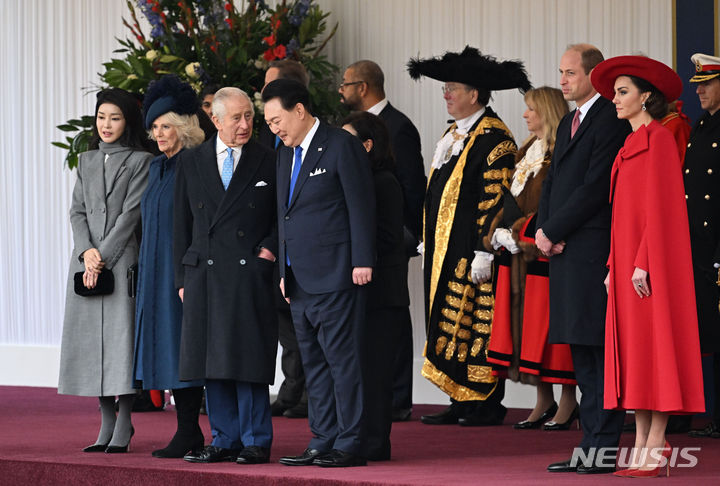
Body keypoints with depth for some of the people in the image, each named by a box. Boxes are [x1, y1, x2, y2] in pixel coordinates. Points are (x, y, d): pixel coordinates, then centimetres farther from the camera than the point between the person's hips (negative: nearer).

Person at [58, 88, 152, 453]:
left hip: (121, 256, -5)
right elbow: (77, 210, 10)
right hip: (87, 257, 5)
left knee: (121, 331, -9)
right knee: (91, 337, 2)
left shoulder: (140, 161, 2)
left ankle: (124, 424, -4)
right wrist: (87, 252, -6)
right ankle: (106, 422, 8)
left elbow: (131, 212, -5)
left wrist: (104, 255, -11)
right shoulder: (87, 161, 16)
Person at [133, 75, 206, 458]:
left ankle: (188, 432, -6)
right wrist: (145, 271, 16)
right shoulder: (158, 167, 16)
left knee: (182, 347, -9)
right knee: (165, 345, 6)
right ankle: (188, 433, 10)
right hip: (156, 269, 8)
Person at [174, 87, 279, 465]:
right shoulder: (190, 162, 9)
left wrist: (270, 249, -7)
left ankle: (255, 441, 3)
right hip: (204, 274, 3)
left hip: (250, 273, -3)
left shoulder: (268, 161, 2)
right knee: (212, 363, 5)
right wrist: (182, 276, 7)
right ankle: (225, 440, 13)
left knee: (248, 360, -5)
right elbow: (182, 222, 11)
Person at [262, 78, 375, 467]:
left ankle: (350, 444, -5)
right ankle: (323, 442, 14)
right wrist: (284, 271, 17)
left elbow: (361, 205, -9)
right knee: (314, 363, 9)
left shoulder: (341, 146, -6)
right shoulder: (286, 155, 18)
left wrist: (362, 261, -14)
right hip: (300, 281, 9)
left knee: (343, 360, -7)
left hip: (335, 277, -8)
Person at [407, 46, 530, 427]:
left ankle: (487, 406, 0)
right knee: (452, 323, 9)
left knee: (477, 322, -5)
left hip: (471, 253, -9)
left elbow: (495, 199, -18)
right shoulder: (454, 135, 16)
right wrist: (429, 242, 20)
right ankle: (462, 402, 12)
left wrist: (484, 250, -22)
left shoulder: (494, 138, -13)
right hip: (445, 251, 9)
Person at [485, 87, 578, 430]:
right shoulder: (528, 152, 17)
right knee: (527, 324, 9)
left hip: (543, 253, -9)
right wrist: (499, 232, 3)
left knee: (550, 324, -5)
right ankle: (544, 402, 15)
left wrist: (517, 234, -18)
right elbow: (511, 200, 18)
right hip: (517, 253, 9)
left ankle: (568, 402, 3)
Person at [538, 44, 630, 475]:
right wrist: (544, 231, 5)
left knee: (602, 353, -8)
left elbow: (596, 187, -16)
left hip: (595, 253, -9)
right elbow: (553, 183, 22)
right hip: (565, 253, 9)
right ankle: (590, 447, 14)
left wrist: (553, 231, -11)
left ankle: (605, 448, -7)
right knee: (582, 357, 10)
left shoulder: (611, 121, -9)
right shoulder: (568, 124, 21)